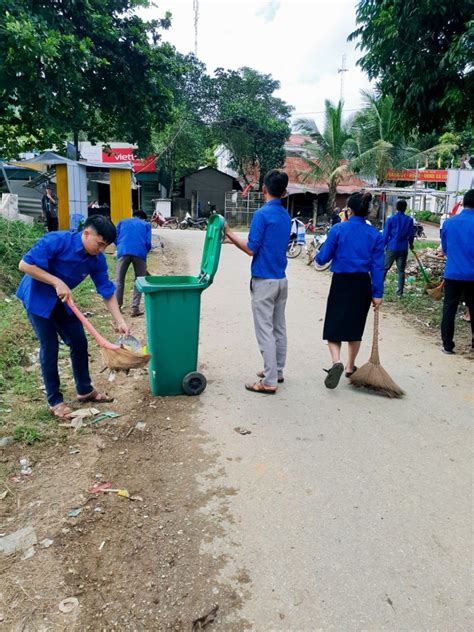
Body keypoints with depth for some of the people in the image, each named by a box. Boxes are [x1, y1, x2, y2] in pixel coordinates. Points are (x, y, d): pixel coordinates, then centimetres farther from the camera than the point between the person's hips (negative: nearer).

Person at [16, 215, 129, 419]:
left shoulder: (97, 259, -12)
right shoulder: (57, 241, -29)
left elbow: (108, 292, -9)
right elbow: (25, 264, -27)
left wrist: (119, 321, -17)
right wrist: (57, 282, -32)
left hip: (62, 301, 6)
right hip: (37, 298, -6)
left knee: (79, 342, 7)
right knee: (49, 347, -4)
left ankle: (85, 390, 25)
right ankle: (55, 401, 11)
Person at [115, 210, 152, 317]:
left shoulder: (122, 222, 27)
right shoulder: (146, 225, 23)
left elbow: (115, 238, 16)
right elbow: (148, 242, 10)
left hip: (124, 252, 1)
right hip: (140, 253, -1)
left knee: (119, 280, 12)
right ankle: (135, 308, 4)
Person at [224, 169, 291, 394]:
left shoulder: (262, 214, -14)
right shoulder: (286, 216, 12)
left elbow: (252, 249, -14)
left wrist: (230, 235, -2)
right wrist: (235, 239, 17)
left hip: (264, 281, -8)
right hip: (281, 279, 8)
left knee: (265, 330, -4)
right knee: (278, 328, 15)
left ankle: (269, 382, -1)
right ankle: (276, 371, 27)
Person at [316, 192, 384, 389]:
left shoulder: (338, 229, -8)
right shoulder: (375, 234, 0)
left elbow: (323, 258, -5)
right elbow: (378, 266, -3)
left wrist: (317, 255, 18)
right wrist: (377, 293, -1)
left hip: (341, 283, -3)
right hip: (362, 285, 3)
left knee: (333, 326, 4)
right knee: (356, 327, 17)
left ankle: (336, 361, -21)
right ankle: (350, 367, 29)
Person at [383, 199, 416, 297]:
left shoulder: (390, 219, -3)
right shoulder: (409, 220, 2)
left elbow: (386, 235, -4)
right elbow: (411, 234, 6)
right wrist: (411, 244, 24)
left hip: (392, 248, -2)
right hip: (403, 249, 2)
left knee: (385, 268, 4)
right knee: (401, 270, 6)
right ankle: (400, 292, 8)